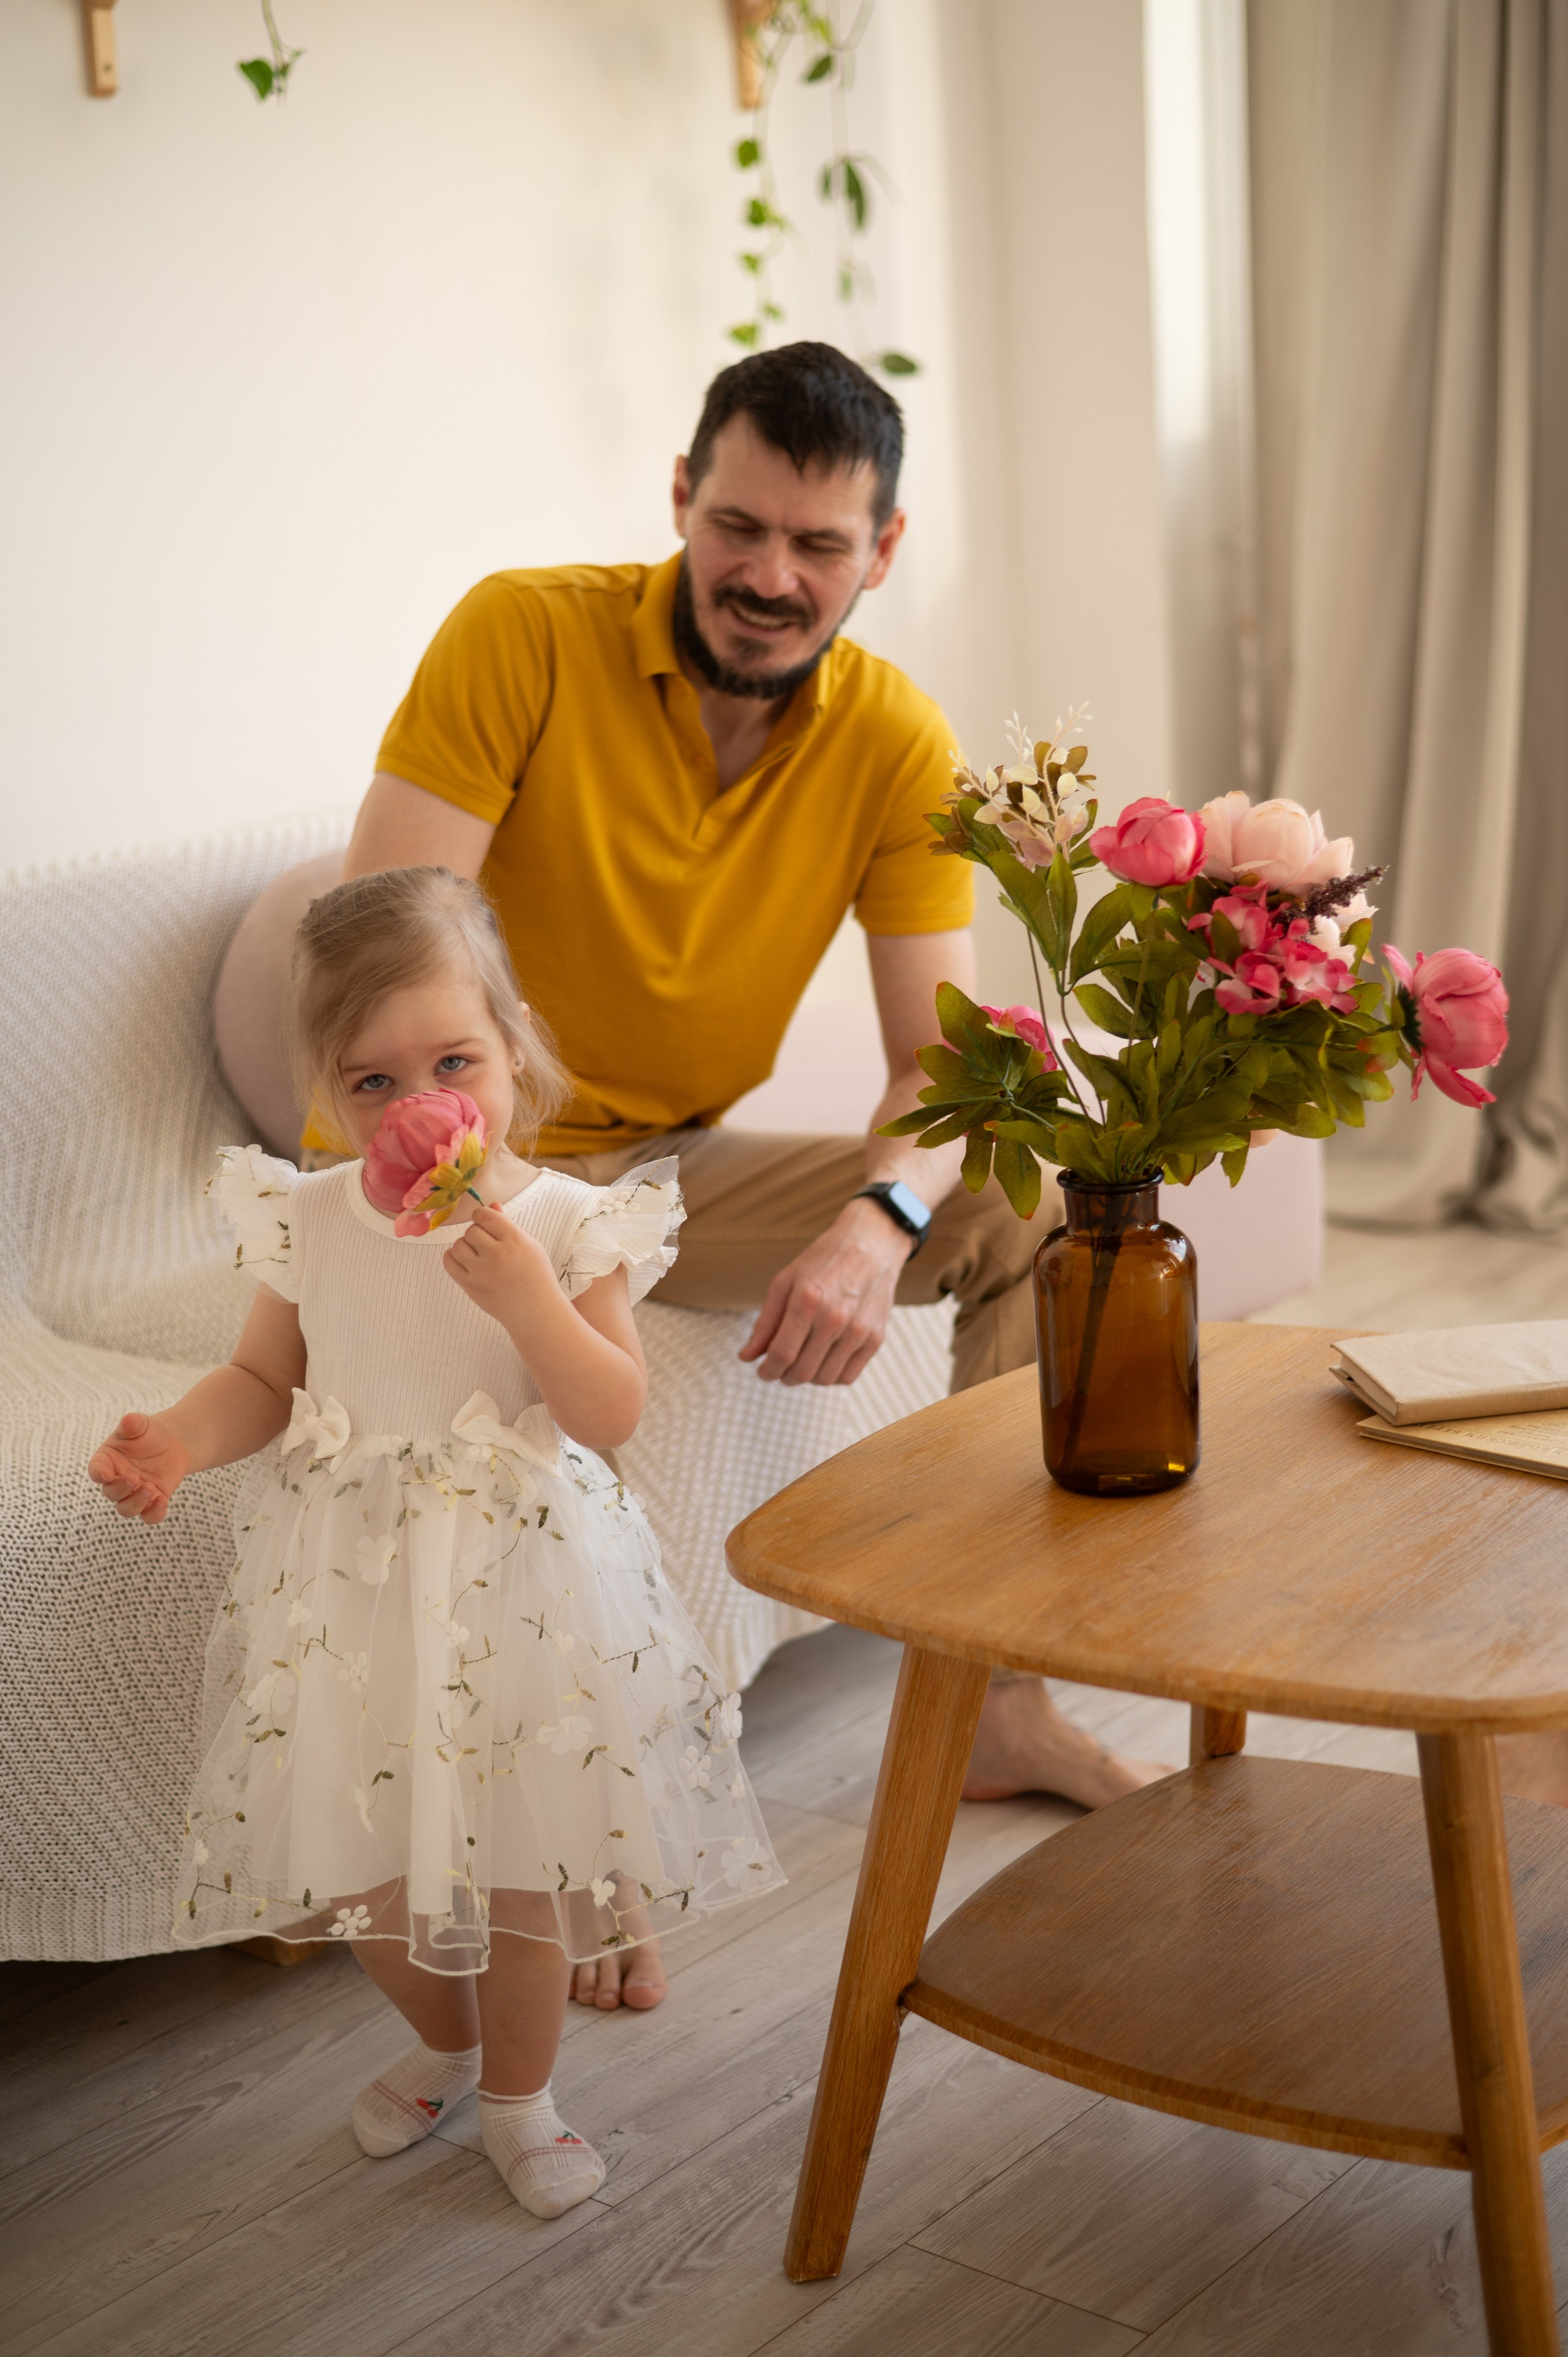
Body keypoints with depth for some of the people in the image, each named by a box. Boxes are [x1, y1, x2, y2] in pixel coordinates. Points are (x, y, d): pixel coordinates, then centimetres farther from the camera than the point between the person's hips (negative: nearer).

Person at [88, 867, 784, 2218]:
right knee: (358, 1862, 12)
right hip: (353, 1583, 3)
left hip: (520, 1584, -2)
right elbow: (266, 1380, 7)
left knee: (522, 1860, 8)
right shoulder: (307, 1223, -4)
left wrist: (529, 1300, -29)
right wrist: (180, 1439, -12)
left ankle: (519, 2096, 33)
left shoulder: (567, 1224, -12)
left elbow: (612, 1416, -15)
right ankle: (444, 2046, 43)